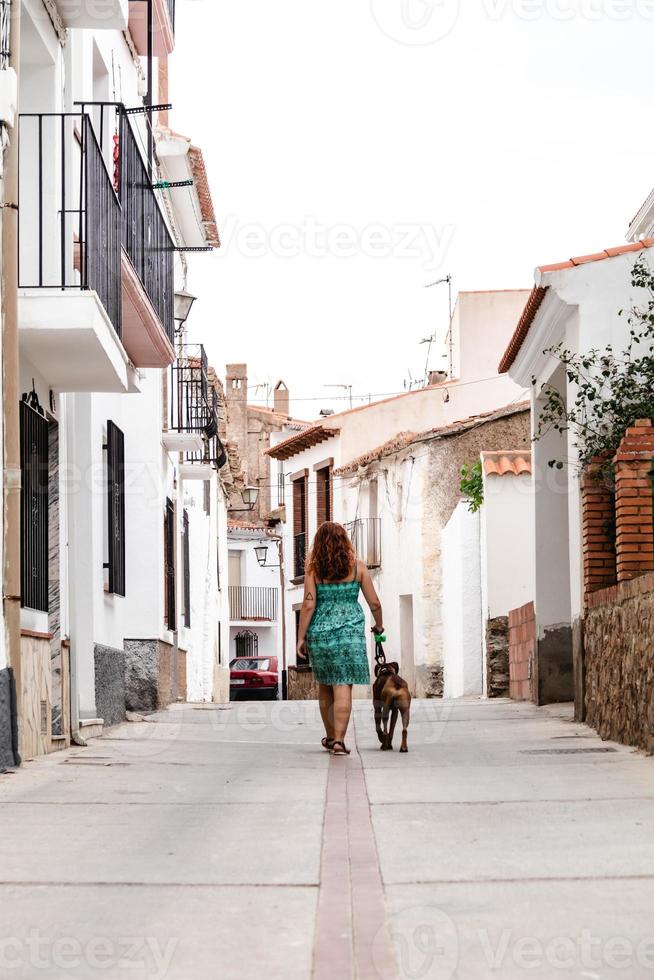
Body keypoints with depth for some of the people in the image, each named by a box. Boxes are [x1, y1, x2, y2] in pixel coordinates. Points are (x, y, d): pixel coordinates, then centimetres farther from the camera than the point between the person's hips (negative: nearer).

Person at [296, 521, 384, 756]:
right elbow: (374, 602, 4)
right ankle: (338, 741, -12)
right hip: (350, 631, -1)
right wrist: (379, 625, 21)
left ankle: (330, 737, 27)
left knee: (325, 686, 16)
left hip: (319, 631, 1)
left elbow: (308, 605, -7)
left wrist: (301, 637, -2)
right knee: (343, 688, -5)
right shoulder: (357, 567, 1)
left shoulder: (313, 569, -1)